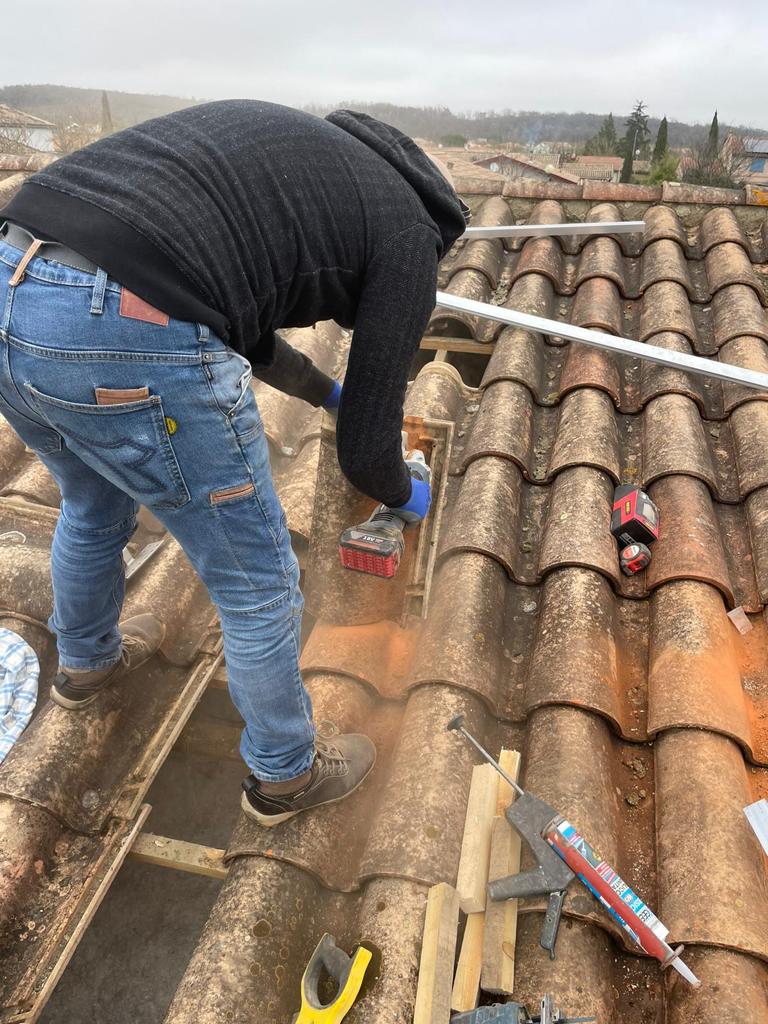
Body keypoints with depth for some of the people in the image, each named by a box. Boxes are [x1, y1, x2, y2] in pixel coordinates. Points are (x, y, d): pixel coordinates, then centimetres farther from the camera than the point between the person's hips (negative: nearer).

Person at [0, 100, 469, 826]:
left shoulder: (281, 149, 30)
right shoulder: (407, 239, 10)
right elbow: (365, 450, 10)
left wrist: (327, 392, 55)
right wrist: (406, 497, 34)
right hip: (128, 338, -8)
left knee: (93, 509, 35)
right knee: (258, 584, 14)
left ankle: (86, 661, 64)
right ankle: (284, 774, 40)